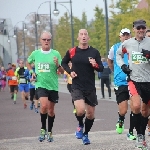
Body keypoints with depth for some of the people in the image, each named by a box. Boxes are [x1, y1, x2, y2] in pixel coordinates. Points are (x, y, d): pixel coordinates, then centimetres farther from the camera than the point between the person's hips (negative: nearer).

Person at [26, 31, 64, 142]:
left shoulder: (55, 54, -2)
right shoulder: (35, 53, 3)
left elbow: (62, 71, 0)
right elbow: (28, 63, 24)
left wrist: (57, 65, -20)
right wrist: (32, 72, 8)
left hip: (53, 86, 1)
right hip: (40, 84, -1)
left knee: (51, 110, 9)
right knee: (44, 106, -22)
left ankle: (50, 132, 27)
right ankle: (43, 129, -4)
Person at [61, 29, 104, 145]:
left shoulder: (94, 52, -1)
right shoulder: (72, 52, -1)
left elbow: (101, 69, 2)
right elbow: (64, 63, 16)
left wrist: (95, 65, -19)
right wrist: (70, 71, -1)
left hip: (90, 87, 2)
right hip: (77, 86, -2)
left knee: (91, 114, 8)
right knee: (80, 110, -22)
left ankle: (85, 134, 32)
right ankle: (80, 126, 10)